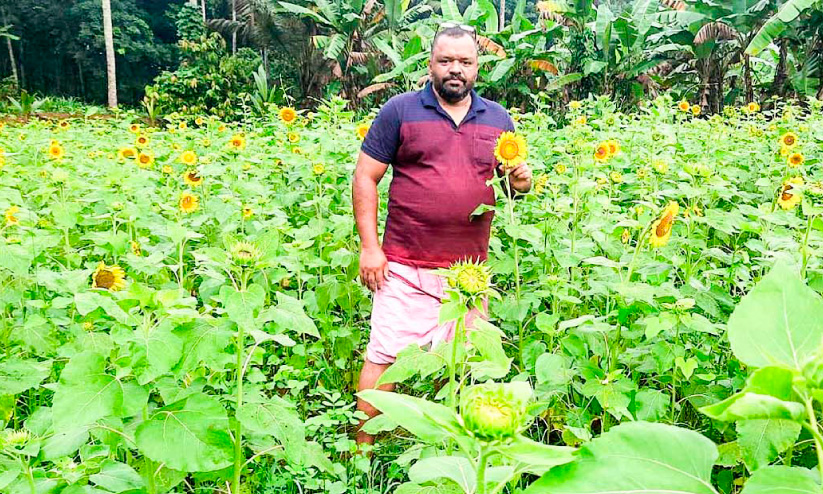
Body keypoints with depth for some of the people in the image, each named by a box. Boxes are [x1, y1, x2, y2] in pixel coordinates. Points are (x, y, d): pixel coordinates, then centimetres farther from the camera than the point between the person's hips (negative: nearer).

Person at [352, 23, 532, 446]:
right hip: (405, 266, -3)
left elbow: (514, 178, 20)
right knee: (384, 358, -2)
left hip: (470, 269, 4)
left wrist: (522, 180, -6)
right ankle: (362, 447, 14)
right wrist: (369, 247, -8)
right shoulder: (399, 111, 0)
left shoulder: (498, 118, 12)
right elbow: (365, 178, 0)